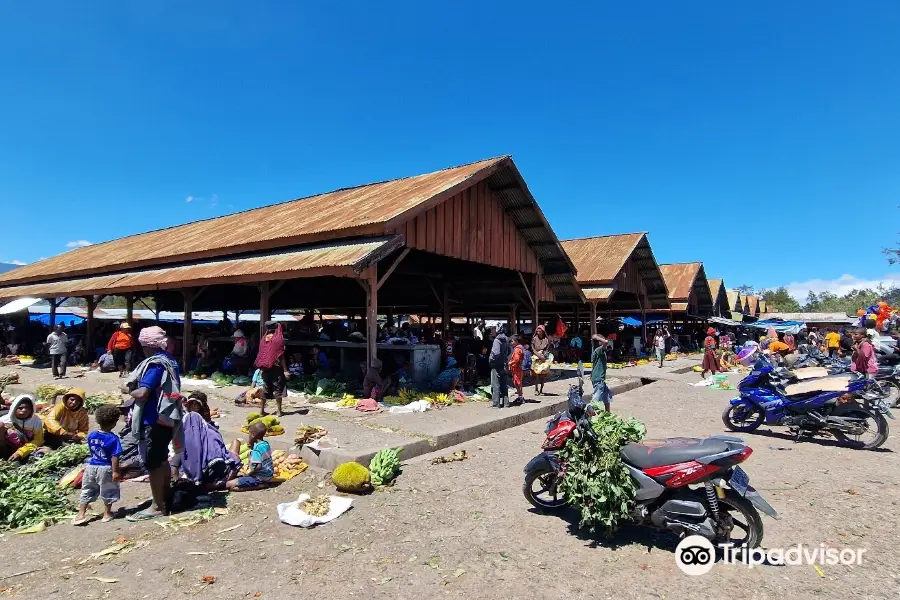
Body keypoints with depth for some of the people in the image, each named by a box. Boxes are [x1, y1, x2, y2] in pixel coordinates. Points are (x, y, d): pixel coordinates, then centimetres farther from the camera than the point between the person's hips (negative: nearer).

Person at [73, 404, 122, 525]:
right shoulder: (113, 438, -20)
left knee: (87, 491, 19)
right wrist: (116, 471, -14)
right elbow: (114, 457, -20)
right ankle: (107, 514, 23)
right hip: (105, 469, -5)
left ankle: (80, 515, 23)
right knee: (108, 492, 13)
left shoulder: (91, 436, -2)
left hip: (91, 467, 5)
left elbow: (92, 451, 11)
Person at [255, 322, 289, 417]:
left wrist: (261, 368, 18)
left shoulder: (263, 340, 4)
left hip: (265, 368, 5)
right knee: (278, 388, 4)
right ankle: (278, 410, 7)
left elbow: (261, 355, 9)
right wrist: (285, 370, -11)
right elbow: (281, 356, -13)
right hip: (276, 367, -5)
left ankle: (261, 410, 17)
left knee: (265, 388, 13)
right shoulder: (278, 340, -11)